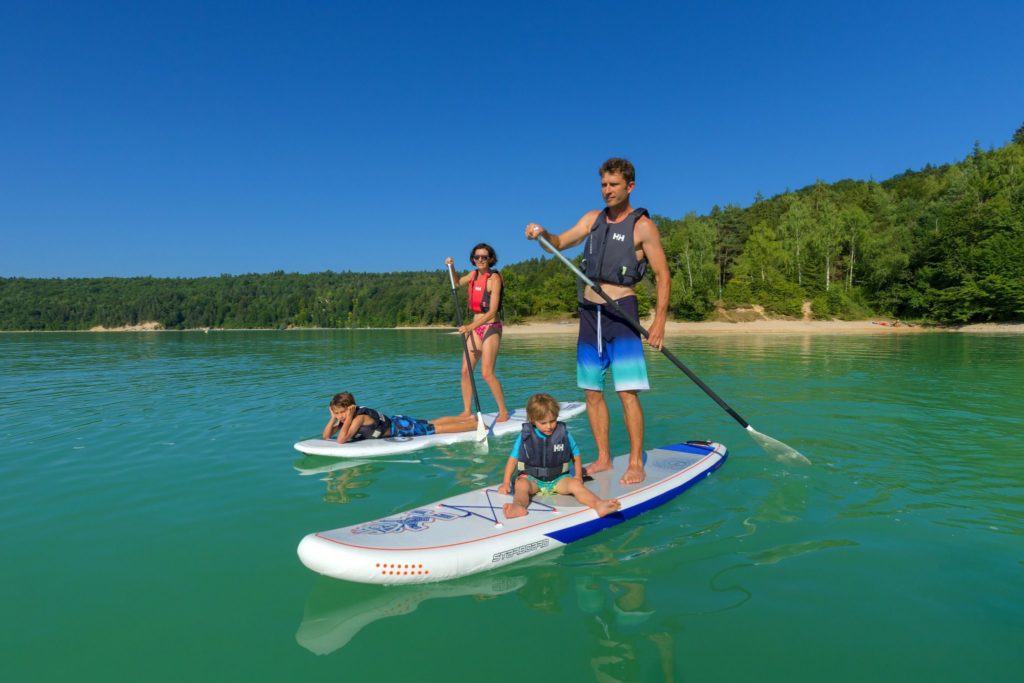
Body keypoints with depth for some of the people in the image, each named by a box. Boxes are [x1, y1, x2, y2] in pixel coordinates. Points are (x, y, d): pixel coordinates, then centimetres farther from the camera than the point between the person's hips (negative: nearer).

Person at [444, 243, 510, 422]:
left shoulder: (494, 278, -12)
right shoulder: (473, 274, 8)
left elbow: (492, 311, -20)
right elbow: (457, 283, 31)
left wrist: (470, 326, -28)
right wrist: (451, 268, 12)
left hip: (491, 327, -7)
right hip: (475, 327, 7)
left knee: (487, 373, -12)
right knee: (466, 370, 1)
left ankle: (503, 411, 2)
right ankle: (467, 411, 11)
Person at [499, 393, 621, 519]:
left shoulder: (564, 434, 0)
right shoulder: (525, 436, -1)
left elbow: (576, 456, 11)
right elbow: (513, 459, 6)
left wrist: (578, 476, -2)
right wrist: (506, 483, 1)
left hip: (558, 478, 1)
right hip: (531, 478, 0)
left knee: (575, 484, -29)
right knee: (521, 485, -33)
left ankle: (599, 504, -52)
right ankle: (518, 506, -64)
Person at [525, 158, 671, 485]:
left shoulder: (643, 226, -3)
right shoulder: (593, 218, 13)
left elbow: (663, 276, -5)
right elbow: (559, 243, 12)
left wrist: (659, 320, -14)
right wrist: (542, 234, -11)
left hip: (621, 312, -6)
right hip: (589, 311, 6)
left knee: (627, 392, -9)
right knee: (592, 391, 7)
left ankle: (636, 464, 2)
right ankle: (603, 458, 18)